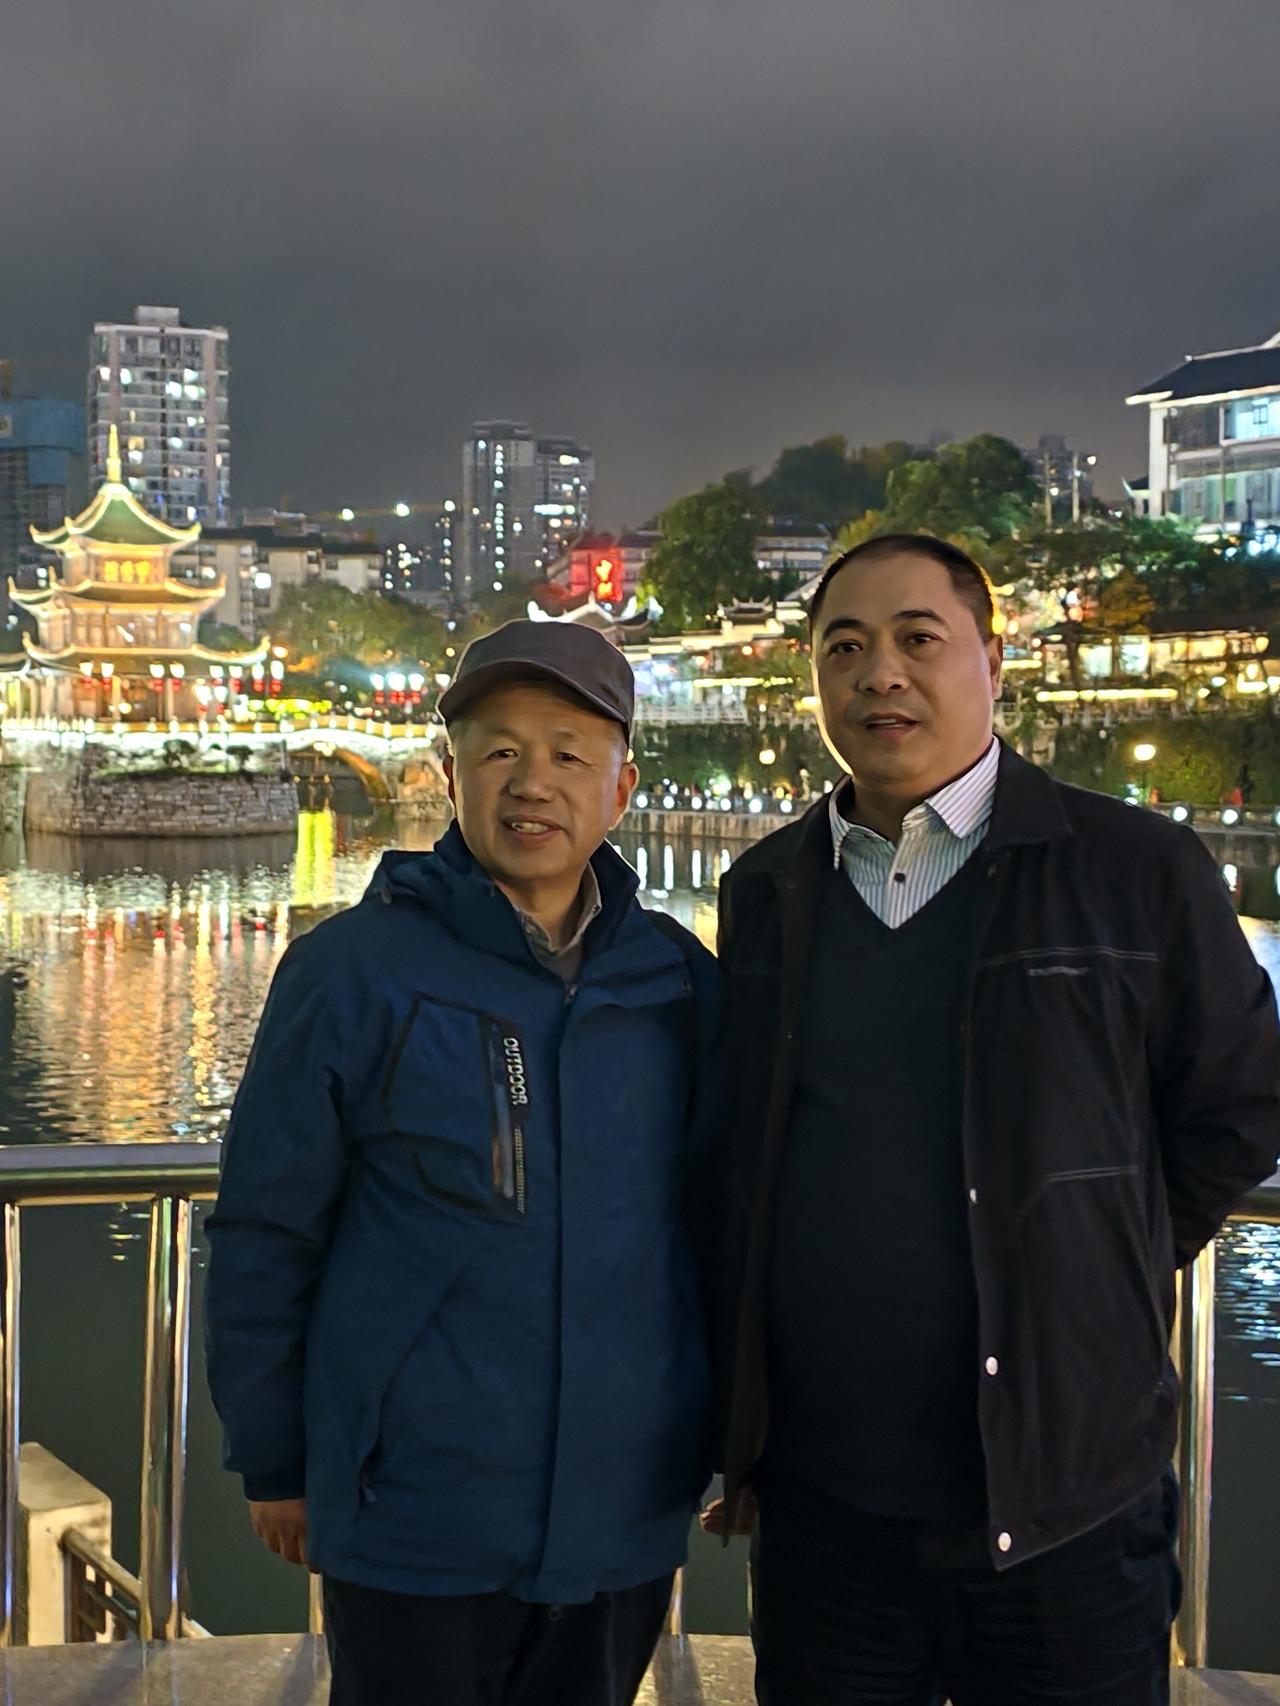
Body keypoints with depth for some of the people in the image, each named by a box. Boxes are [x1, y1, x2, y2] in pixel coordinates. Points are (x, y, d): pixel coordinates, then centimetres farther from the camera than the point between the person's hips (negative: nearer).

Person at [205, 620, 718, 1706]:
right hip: (416, 1530, -3)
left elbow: (711, 1216, 10)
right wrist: (273, 1462, 1)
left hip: (628, 1520, 4)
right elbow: (264, 1239, -3)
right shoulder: (355, 970, -9)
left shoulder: (678, 977, 1)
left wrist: (724, 1434, 12)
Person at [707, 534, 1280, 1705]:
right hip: (820, 1509, 3)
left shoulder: (1139, 872, -5)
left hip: (1066, 1513, -3)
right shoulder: (767, 894, 7)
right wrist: (732, 1428, 13)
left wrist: (1094, 1285, 2)